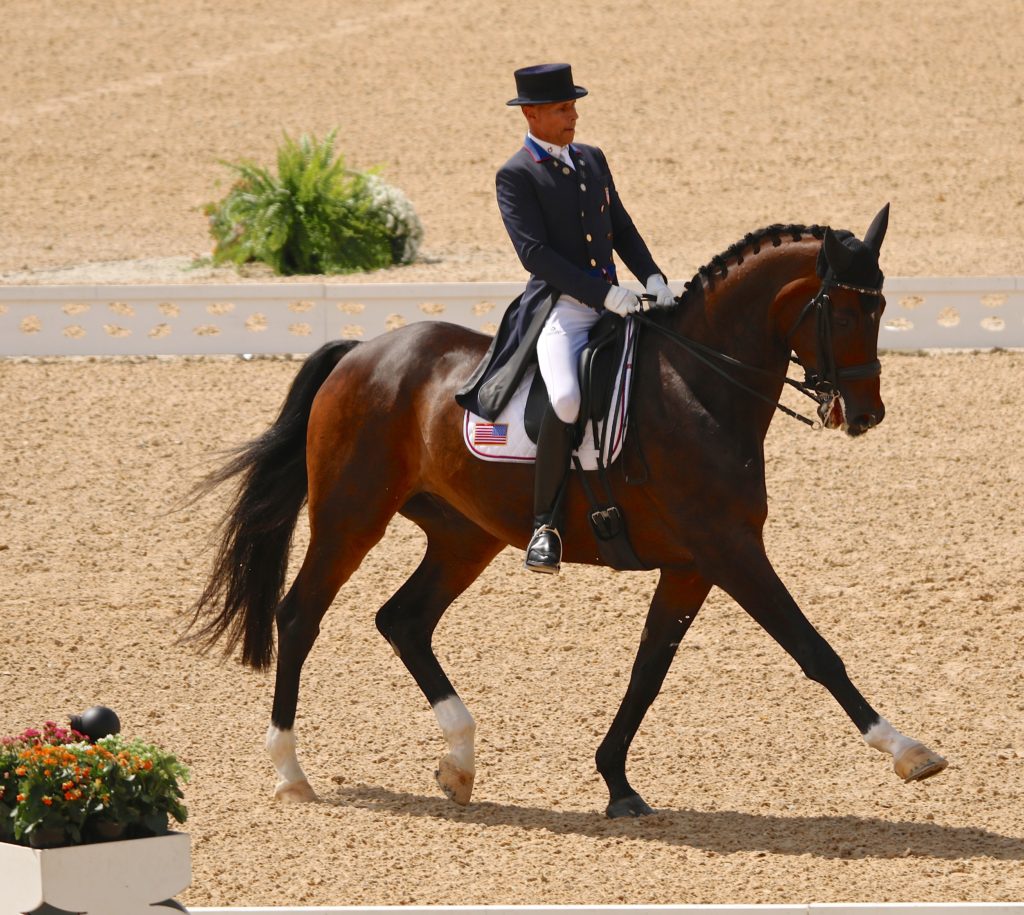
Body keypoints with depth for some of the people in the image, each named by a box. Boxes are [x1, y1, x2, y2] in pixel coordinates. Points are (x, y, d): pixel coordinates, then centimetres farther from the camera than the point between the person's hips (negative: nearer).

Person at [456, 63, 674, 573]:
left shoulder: (591, 160, 16)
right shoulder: (515, 177, -5)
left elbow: (622, 229, 20)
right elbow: (535, 253, -15)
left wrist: (651, 277, 1)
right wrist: (604, 293, -21)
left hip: (611, 303, 7)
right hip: (558, 311, -7)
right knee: (567, 399, -33)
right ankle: (545, 524, -22)